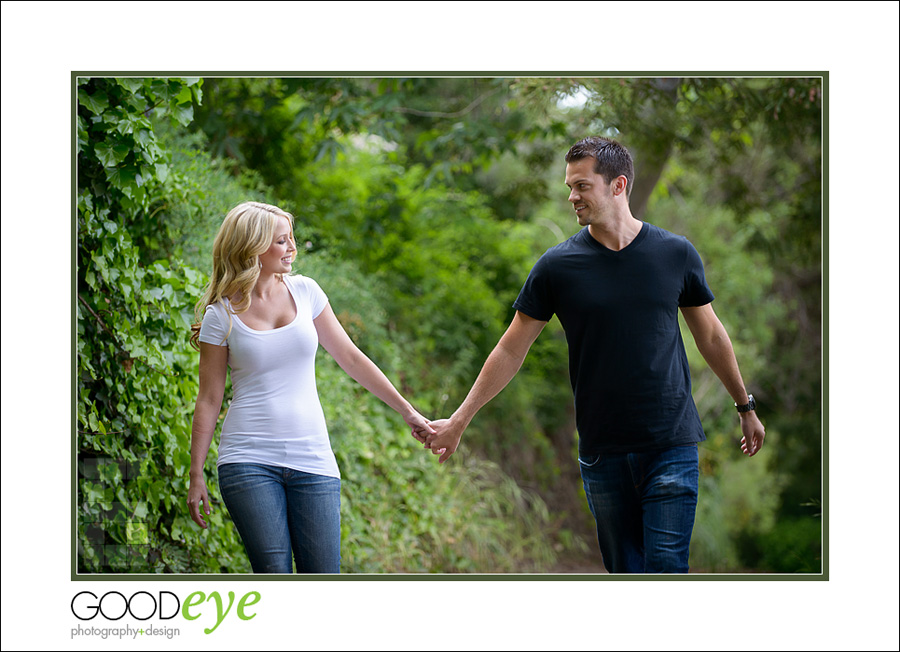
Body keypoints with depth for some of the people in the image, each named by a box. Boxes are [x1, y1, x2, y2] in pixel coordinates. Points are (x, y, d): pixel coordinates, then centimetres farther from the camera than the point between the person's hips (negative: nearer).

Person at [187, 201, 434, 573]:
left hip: (312, 459, 3)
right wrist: (196, 475, 1)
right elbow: (209, 400, 2)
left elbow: (350, 358, 14)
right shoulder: (221, 315, -1)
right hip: (249, 462, -3)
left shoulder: (304, 291, 7)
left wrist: (406, 410, 13)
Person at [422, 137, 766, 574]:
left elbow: (710, 335, 14)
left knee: (665, 567, -9)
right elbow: (511, 350, 5)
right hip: (601, 453, 1)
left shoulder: (675, 254, 1)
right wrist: (459, 421, 3)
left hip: (671, 446, -1)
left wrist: (746, 407, 20)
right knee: (624, 570, 6)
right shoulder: (557, 266, 0)